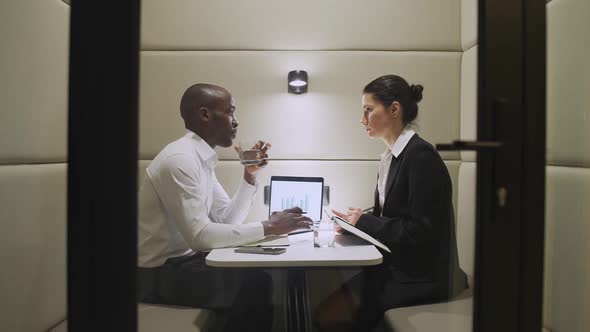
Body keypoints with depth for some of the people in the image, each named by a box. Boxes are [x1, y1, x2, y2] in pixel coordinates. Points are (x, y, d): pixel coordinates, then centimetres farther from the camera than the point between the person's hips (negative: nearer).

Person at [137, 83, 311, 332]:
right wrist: (268, 227, -24)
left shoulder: (201, 158, 9)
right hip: (161, 273, -9)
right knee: (259, 285, -18)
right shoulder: (180, 159, -22)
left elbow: (228, 220, 8)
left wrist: (250, 176, -3)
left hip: (182, 260, 9)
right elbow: (199, 236, -28)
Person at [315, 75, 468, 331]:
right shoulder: (391, 156, 9)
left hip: (419, 279, -7)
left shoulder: (421, 156, -17)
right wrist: (356, 221, -4)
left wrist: (364, 221, -13)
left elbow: (421, 231, -20)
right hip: (393, 267, 7)